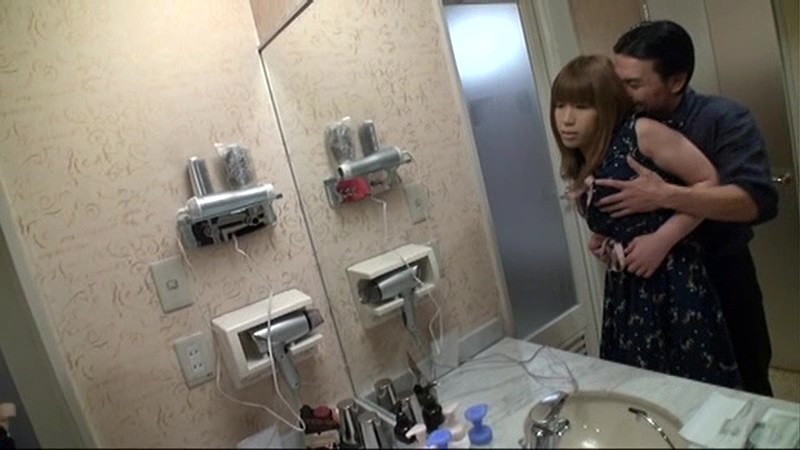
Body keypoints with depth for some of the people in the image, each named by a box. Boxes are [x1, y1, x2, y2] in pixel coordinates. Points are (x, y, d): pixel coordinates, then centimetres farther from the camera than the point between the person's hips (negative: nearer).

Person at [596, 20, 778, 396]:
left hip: (721, 278, -3)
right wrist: (604, 234, -11)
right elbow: (611, 205, 9)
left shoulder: (724, 119, -15)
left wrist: (665, 195, -37)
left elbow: (759, 200, -29)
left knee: (745, 388, 13)